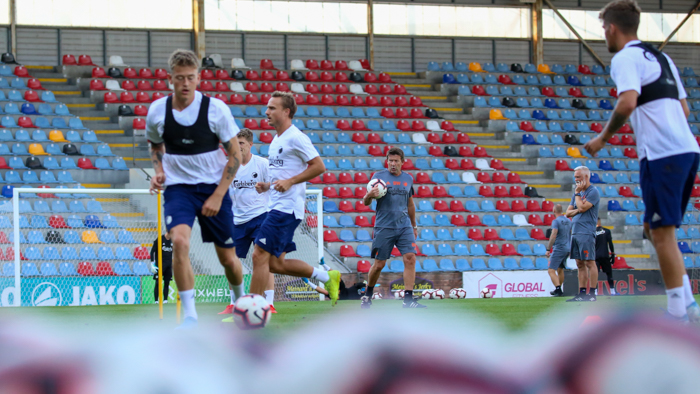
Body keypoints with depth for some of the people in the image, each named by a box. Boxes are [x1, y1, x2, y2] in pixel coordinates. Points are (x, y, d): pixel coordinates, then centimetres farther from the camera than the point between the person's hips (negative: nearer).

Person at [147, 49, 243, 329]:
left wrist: (218, 196, -10)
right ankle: (189, 314, -19)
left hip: (214, 189, 0)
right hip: (178, 188, 0)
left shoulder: (216, 109, -11)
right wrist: (158, 171, -2)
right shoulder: (157, 111, -5)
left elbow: (235, 155, -4)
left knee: (228, 258, 7)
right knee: (179, 242, -27)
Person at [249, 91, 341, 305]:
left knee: (260, 255, -13)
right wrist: (267, 185, 12)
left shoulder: (295, 138, -11)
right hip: (277, 207, 10)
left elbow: (319, 166, -14)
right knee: (276, 263, 9)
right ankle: (327, 277, 22)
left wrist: (289, 182, -20)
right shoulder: (276, 140, 18)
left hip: (287, 207, -10)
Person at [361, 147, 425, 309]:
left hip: (404, 226, 3)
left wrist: (414, 226, 28)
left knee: (410, 258, -13)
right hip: (384, 227, -3)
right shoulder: (379, 176, 0)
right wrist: (369, 195, -24)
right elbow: (366, 203, -1)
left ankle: (408, 299, -13)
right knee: (379, 264, -1)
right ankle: (368, 295, 22)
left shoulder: (408, 179, 12)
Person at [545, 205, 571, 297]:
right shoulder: (568, 221, 11)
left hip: (559, 249, -8)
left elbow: (553, 236, -21)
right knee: (560, 270, 21)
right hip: (567, 248, 8)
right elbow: (572, 235, 19)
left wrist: (548, 249, -19)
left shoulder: (556, 221, -13)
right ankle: (558, 290, 29)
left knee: (551, 270, -11)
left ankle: (558, 289, -25)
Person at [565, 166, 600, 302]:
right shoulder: (578, 193, 20)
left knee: (589, 263, -9)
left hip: (586, 233, -9)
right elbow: (568, 213, 16)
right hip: (575, 233, 9)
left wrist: (577, 193, -4)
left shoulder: (593, 192, -6)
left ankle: (592, 294, -10)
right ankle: (582, 293, 8)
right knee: (580, 264, 7)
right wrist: (577, 210, -5)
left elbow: (582, 208, -18)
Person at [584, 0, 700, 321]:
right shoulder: (660, 57, 22)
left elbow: (628, 102, -22)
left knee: (662, 233, -5)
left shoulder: (626, 58, -6)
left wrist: (604, 138, -11)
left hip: (662, 154, -9)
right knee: (657, 228, 17)